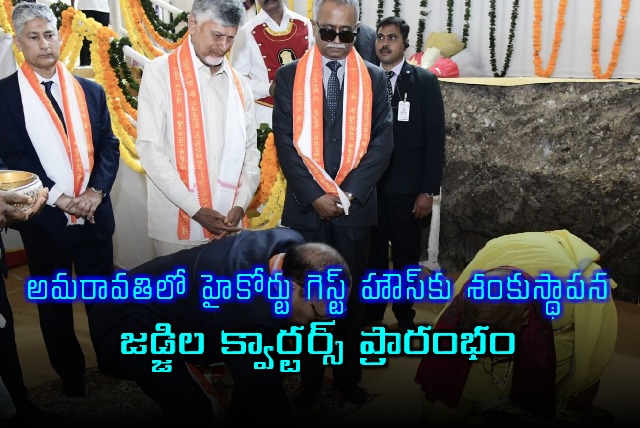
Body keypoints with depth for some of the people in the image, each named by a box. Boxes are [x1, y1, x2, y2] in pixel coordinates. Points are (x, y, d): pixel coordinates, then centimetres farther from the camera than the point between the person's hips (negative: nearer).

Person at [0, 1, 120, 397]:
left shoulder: (90, 91, 7)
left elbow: (109, 147, 4)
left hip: (95, 213, 2)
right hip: (44, 218, -2)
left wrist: (95, 192, -11)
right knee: (54, 304, 12)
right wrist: (59, 198, -15)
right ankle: (70, 375, 30)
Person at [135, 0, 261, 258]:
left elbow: (250, 152, 10)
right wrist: (195, 209, -14)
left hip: (225, 224, 4)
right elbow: (150, 149, -10)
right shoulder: (160, 73, -3)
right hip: (176, 224, -3)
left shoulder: (239, 84, 10)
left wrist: (240, 205, -6)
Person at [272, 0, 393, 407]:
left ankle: (349, 373, 29)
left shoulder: (374, 77, 5)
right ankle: (310, 376, 26)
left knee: (351, 294, 11)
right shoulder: (289, 76, 3)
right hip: (305, 205, 0)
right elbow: (285, 141, -4)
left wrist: (347, 193, -13)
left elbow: (382, 140, -2)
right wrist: (315, 195, -13)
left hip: (355, 205, 1)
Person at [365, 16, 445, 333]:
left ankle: (405, 318, 27)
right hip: (368, 185, 1)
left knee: (406, 256, 11)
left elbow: (434, 138, -3)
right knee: (372, 254, 9)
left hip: (407, 188, -1)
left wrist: (428, 190, -8)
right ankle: (371, 317, 25)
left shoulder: (425, 81, 0)